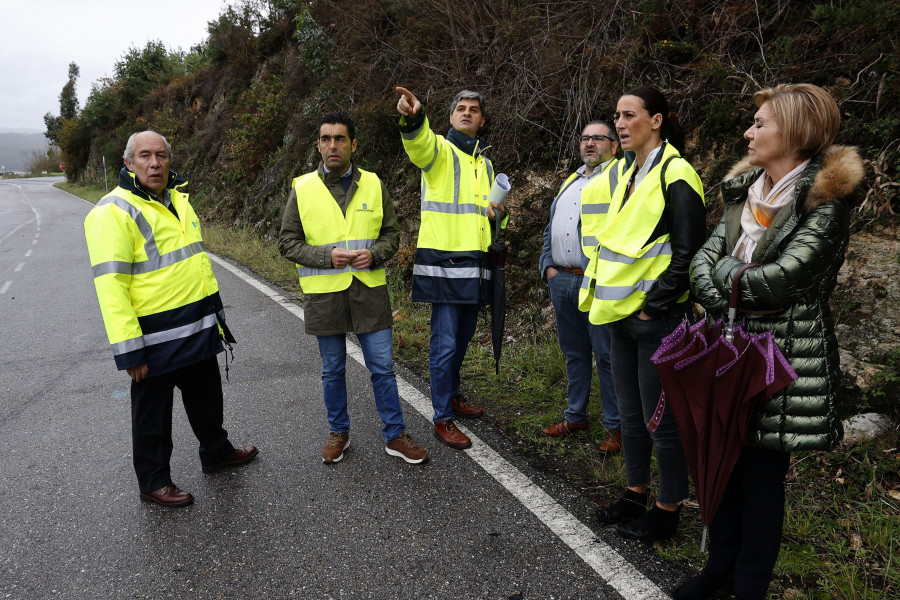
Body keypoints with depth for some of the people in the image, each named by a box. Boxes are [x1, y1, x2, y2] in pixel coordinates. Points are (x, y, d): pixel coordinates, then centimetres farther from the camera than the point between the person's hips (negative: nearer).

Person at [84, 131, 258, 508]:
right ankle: (153, 482, 27)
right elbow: (110, 285, -21)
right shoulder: (114, 211, -17)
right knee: (153, 413, 9)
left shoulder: (178, 199, 10)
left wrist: (214, 312, 20)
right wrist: (129, 350, -22)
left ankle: (216, 453, 43)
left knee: (207, 396, 23)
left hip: (199, 328, 8)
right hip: (156, 335, -8)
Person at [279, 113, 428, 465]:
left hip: (369, 289, 1)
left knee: (382, 367, 5)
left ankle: (395, 436, 19)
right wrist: (326, 255, -16)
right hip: (324, 294, 0)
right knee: (332, 370, 13)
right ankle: (338, 432, 31)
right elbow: (287, 242, 0)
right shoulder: (302, 188, 0)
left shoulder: (373, 184, 3)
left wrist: (374, 254, -13)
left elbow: (391, 233, 8)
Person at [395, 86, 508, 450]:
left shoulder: (484, 163, 20)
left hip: (475, 262, 7)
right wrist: (413, 118, -52)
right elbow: (419, 143, -28)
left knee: (462, 339, 18)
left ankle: (452, 396, 37)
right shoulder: (439, 150, -3)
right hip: (444, 260, -7)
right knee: (445, 343, -5)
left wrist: (498, 212, 5)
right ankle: (442, 419, 5)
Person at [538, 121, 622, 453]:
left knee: (606, 355, -1)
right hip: (561, 280, 7)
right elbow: (550, 229, 26)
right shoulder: (570, 182, 22)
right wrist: (548, 265, 12)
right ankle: (575, 416, 29)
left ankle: (616, 426, 11)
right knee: (573, 352, 16)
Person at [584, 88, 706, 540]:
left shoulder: (675, 175, -12)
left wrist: (653, 307, -16)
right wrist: (613, 302, 13)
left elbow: (687, 253, -16)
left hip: (658, 318, -8)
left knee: (661, 418, 3)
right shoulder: (631, 175, 14)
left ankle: (667, 510, 19)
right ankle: (636, 494, 32)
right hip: (623, 315, 9)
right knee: (630, 413, 17)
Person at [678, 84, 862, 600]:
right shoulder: (747, 190, 9)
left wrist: (725, 269, -6)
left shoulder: (825, 200, -12)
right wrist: (720, 297, -14)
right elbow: (703, 257, 4)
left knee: (763, 473, 5)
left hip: (785, 357, -6)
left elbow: (779, 280, -21)